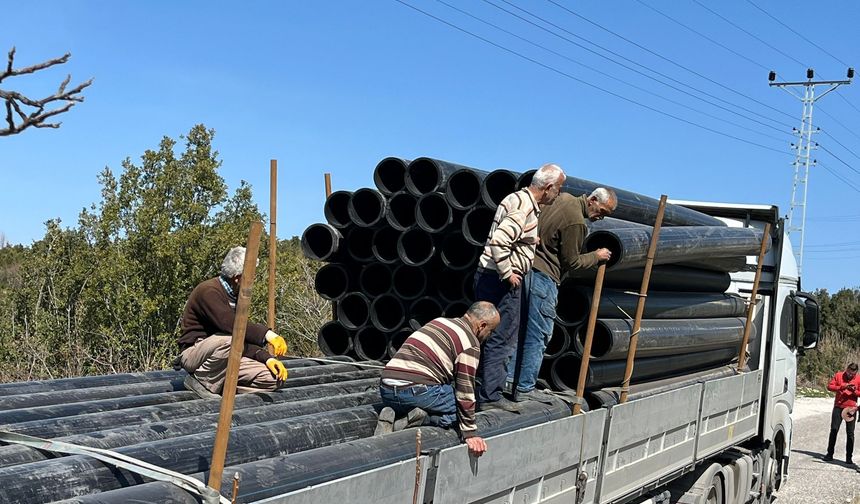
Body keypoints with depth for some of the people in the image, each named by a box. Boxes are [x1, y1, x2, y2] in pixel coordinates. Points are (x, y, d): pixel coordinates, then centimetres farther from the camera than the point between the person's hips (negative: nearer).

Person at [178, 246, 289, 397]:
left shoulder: (236, 296, 12)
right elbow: (230, 323, -34)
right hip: (194, 353, -7)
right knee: (229, 340, -40)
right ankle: (202, 380, -17)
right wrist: (266, 334, -39)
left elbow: (245, 336, 8)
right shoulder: (208, 291, -17)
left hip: (225, 355, 8)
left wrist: (267, 358, -7)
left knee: (275, 378, -9)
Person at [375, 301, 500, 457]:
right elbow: (465, 390, -5)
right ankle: (423, 418, -13)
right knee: (461, 407, 7)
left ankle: (391, 418, 3)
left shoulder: (438, 321, 24)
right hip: (417, 390, -7)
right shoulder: (470, 343, -1)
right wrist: (469, 432, 1)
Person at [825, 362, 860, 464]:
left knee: (850, 433, 2)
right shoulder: (839, 375, 2)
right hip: (838, 407, 0)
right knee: (834, 430, 2)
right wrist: (842, 387, -16)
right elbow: (829, 386, -2)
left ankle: (849, 457, 7)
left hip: (851, 408, 0)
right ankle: (829, 454, 9)